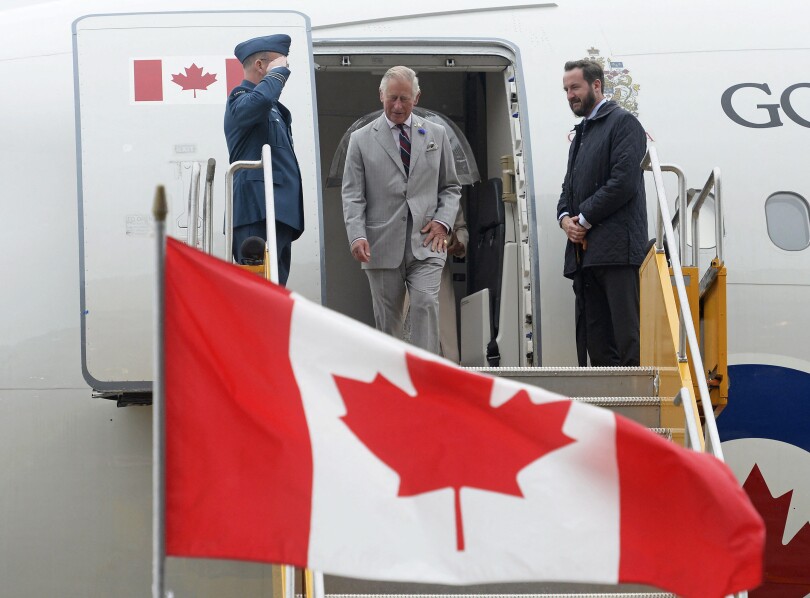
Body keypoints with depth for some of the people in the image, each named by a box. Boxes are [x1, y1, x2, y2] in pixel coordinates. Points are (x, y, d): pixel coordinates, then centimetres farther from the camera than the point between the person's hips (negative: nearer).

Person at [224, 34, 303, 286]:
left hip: (279, 215, 10)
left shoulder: (275, 109, 26)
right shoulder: (241, 100, -5)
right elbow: (260, 100, -30)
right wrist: (277, 72, -12)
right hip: (257, 215, -10)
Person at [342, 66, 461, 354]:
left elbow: (451, 187, 16)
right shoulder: (361, 140, 5)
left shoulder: (436, 135, 12)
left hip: (426, 242, 1)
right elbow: (353, 196, 1)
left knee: (425, 303, -16)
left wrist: (443, 221, -2)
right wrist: (357, 235, -14)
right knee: (387, 316, 5)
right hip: (383, 245, 0)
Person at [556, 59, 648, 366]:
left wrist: (585, 219, -10)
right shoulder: (582, 132, 25)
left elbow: (624, 182, -13)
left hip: (616, 249, -9)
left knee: (628, 339, -12)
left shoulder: (623, 122, -2)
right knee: (595, 341, 6)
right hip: (585, 250, 9)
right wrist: (565, 218, 4)